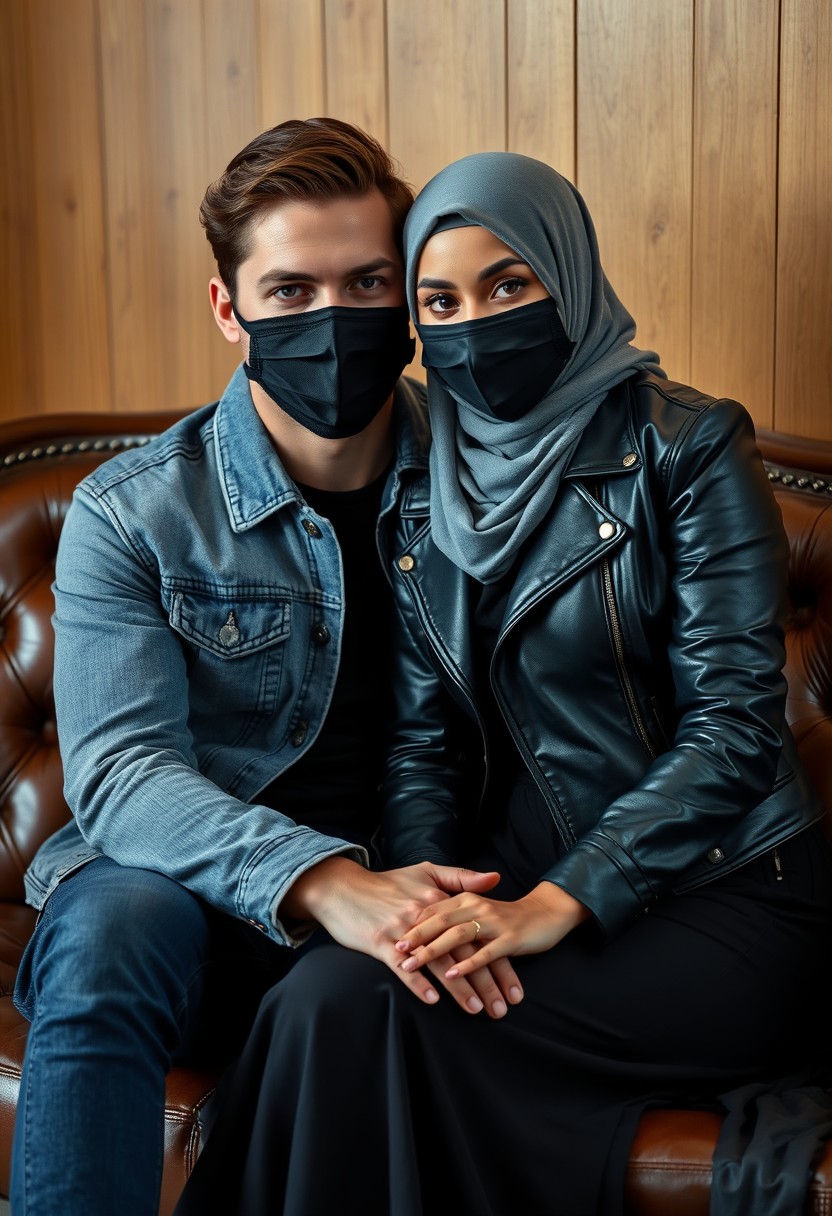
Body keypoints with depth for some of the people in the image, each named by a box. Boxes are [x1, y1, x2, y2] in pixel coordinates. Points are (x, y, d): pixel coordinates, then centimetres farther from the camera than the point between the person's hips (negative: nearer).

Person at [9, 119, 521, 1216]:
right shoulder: (128, 516, -2)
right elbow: (118, 769, -14)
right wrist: (320, 879, -33)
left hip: (408, 890, 1)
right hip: (192, 893, -1)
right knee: (112, 926, -34)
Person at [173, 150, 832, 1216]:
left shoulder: (686, 447, -7)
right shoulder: (420, 485, 8)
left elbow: (736, 724, -14)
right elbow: (423, 737, 5)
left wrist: (556, 905, -23)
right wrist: (426, 898, -15)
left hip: (723, 897, -4)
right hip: (518, 882, 4)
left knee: (362, 1014, -26)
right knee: (325, 996, -26)